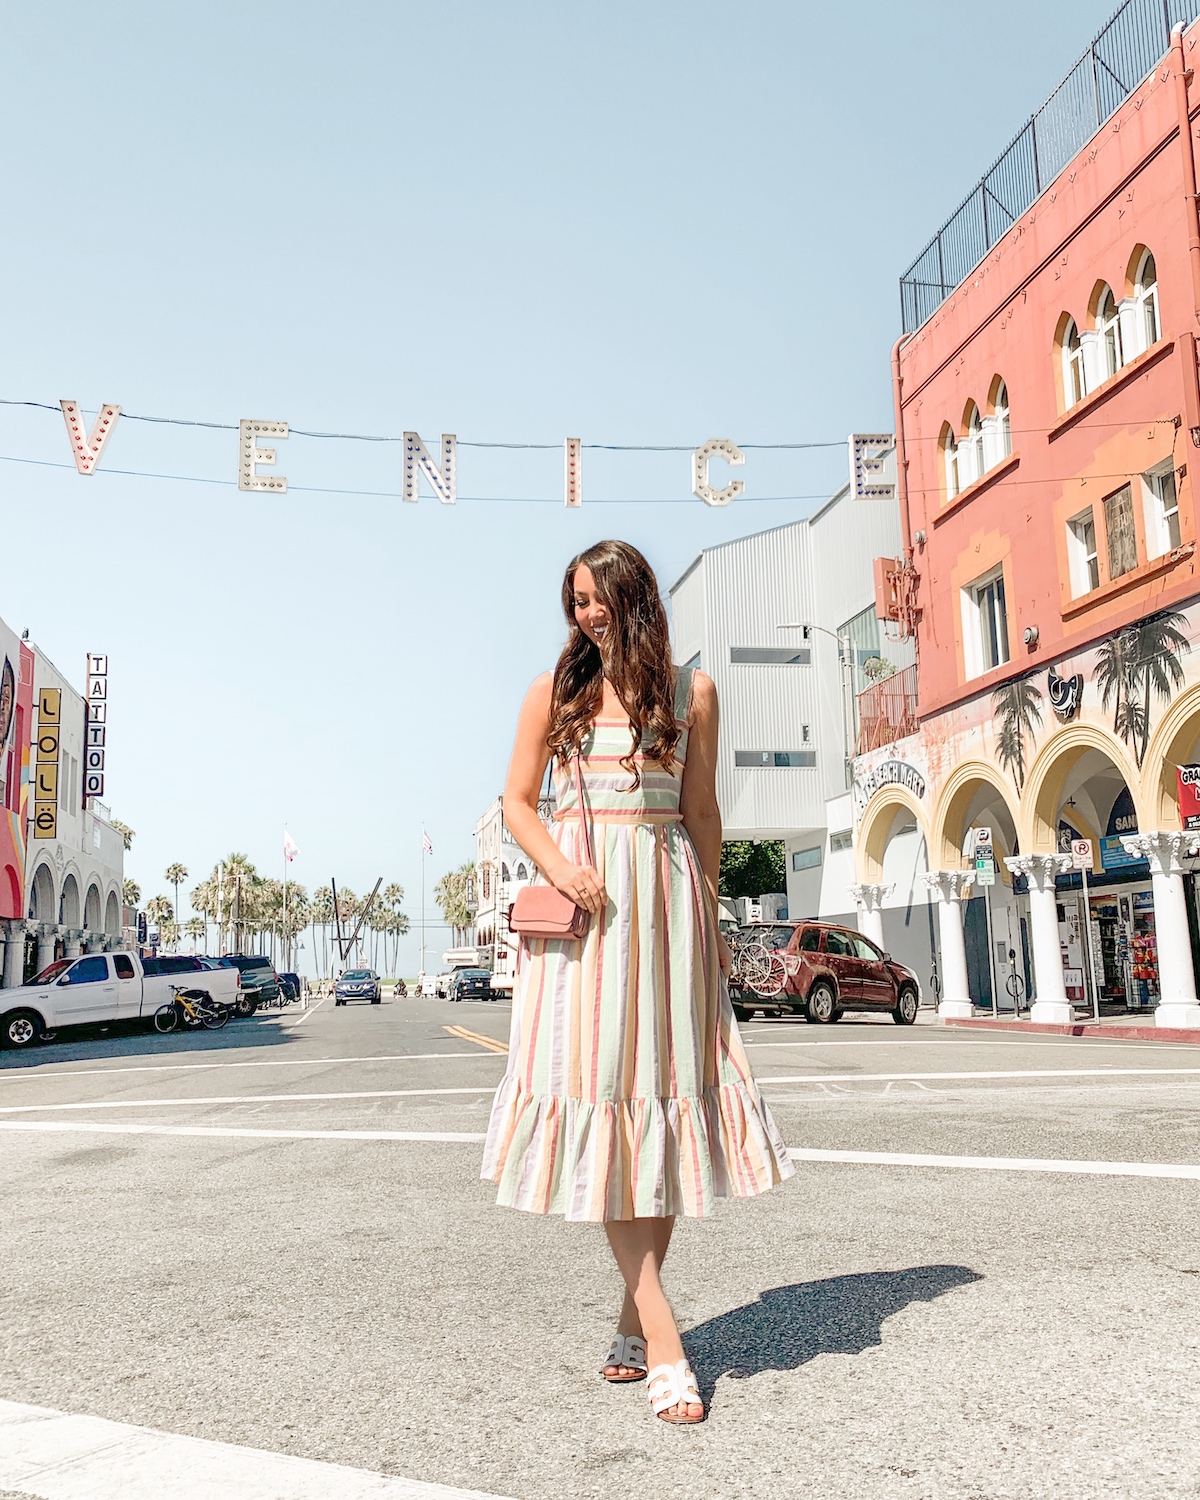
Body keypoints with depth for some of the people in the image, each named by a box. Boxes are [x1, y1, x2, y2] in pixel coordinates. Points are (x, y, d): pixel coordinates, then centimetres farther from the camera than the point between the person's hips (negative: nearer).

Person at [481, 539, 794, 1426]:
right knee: (596, 1086, -9)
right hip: (585, 902, -1)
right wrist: (559, 867, -10)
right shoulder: (556, 689, 8)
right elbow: (517, 801, 8)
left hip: (666, 895, 1)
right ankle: (665, 1342, -6)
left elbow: (702, 812, 13)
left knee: (662, 1090, 0)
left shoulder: (692, 691, 8)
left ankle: (634, 1322, 14)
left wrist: (709, 915, 11)